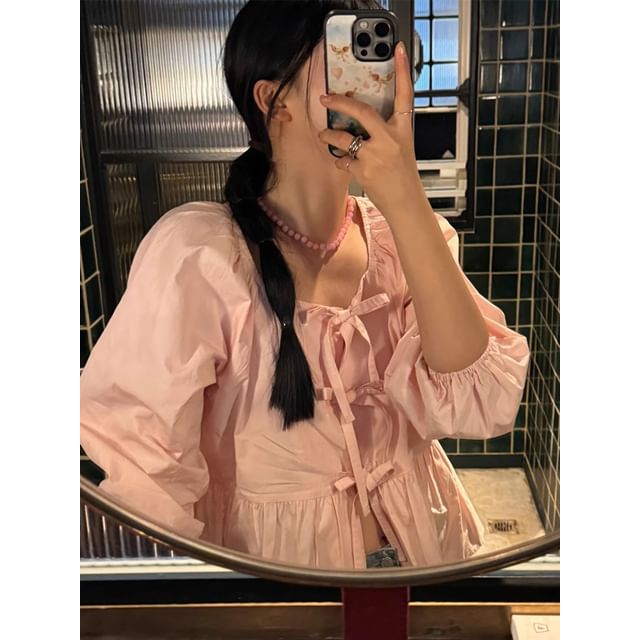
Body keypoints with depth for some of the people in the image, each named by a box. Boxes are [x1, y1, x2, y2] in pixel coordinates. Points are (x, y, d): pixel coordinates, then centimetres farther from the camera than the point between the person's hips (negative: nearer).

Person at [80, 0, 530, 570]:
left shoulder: (405, 236, -10)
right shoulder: (197, 252, -23)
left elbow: (479, 402, -23)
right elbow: (137, 466, -22)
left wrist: (408, 206, -30)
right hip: (279, 563, -3)